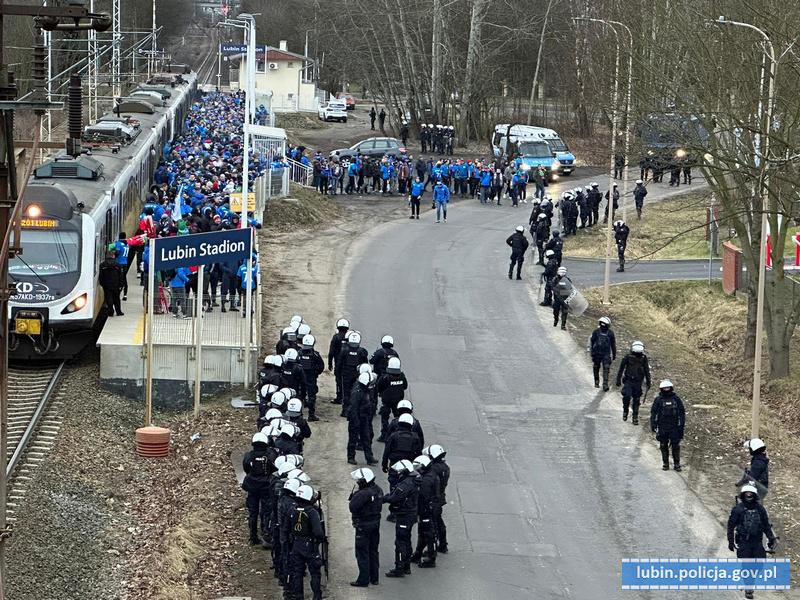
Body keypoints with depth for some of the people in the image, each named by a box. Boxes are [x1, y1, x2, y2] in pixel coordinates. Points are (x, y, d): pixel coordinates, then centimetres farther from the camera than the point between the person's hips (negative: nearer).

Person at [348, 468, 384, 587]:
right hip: (376, 523, 8)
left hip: (364, 525, -8)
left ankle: (363, 580, 3)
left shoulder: (363, 494, -26)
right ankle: (374, 578, 25)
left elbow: (352, 507, -25)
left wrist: (354, 496, -7)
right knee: (373, 551, 17)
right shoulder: (378, 490, 1)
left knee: (362, 553, 1)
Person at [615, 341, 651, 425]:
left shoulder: (644, 358, 1)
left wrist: (648, 382, 10)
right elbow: (621, 369, 1)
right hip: (628, 381, -2)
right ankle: (625, 411, 7)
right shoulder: (628, 357, -6)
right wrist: (618, 380, 0)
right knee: (627, 396, -19)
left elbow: (647, 371, 10)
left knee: (636, 400, 4)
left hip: (638, 382, 2)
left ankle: (635, 417, 14)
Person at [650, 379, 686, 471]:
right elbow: (653, 413, 4)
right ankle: (665, 464, 16)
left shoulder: (676, 399, 1)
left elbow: (682, 412, 5)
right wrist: (653, 425, -2)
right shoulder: (658, 400, 1)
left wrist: (682, 425, 1)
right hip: (662, 428, 1)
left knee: (676, 446, -1)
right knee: (664, 446, 6)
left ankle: (677, 464, 8)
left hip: (674, 427, -1)